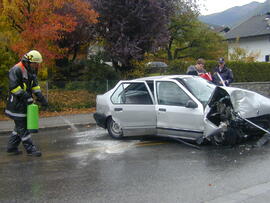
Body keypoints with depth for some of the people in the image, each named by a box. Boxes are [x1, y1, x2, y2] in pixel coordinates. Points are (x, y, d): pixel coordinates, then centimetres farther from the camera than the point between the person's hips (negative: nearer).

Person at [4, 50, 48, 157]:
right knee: (22, 127, -3)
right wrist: (27, 97, -24)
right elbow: (14, 87, -24)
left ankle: (11, 147, 25)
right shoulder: (16, 70, -17)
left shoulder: (30, 71, 12)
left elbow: (35, 86, 12)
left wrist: (41, 98, 1)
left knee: (20, 126, 15)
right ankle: (30, 149, 2)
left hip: (24, 104, 10)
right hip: (17, 104, -10)